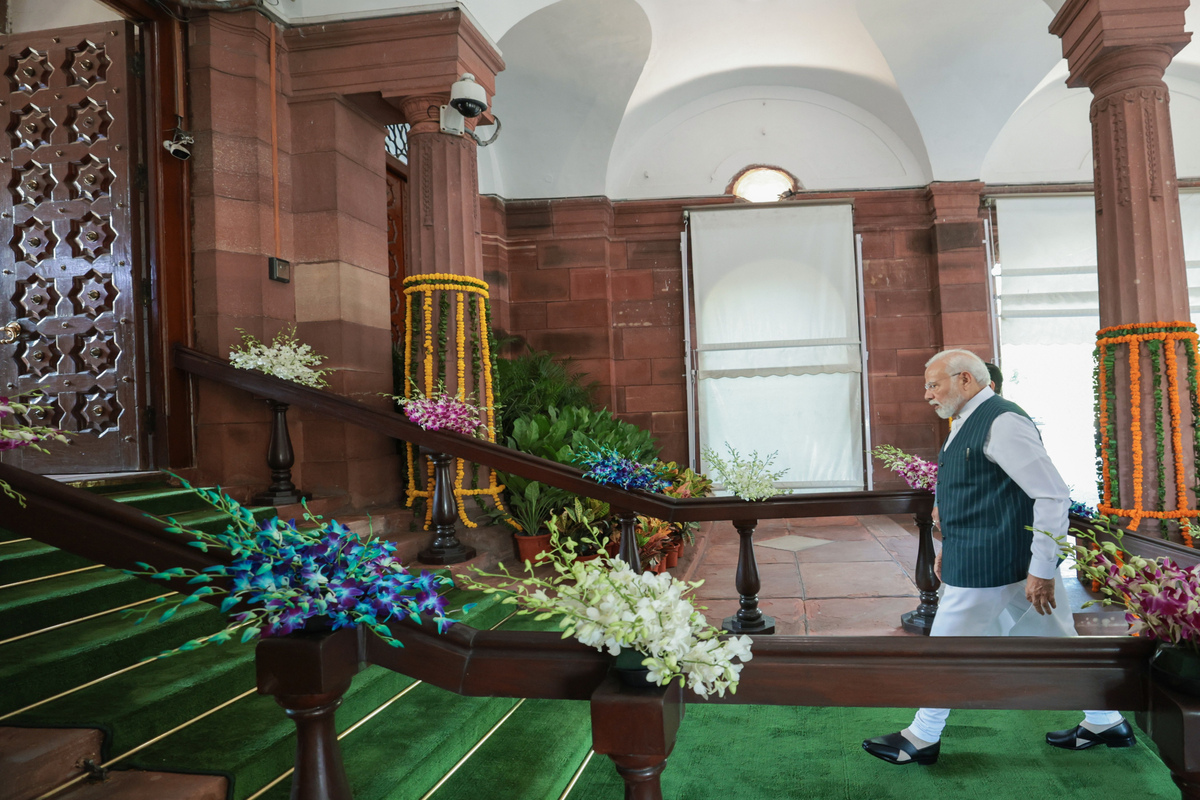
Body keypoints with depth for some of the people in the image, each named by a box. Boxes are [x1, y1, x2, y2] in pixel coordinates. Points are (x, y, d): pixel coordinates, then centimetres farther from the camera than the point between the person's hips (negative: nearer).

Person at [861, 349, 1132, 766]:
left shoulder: (1002, 422, -19)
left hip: (987, 565, -9)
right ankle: (1105, 723, 31)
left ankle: (921, 739, 18)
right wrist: (951, 546, 22)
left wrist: (1042, 570, -22)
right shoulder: (969, 423, 12)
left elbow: (1053, 495, -22)